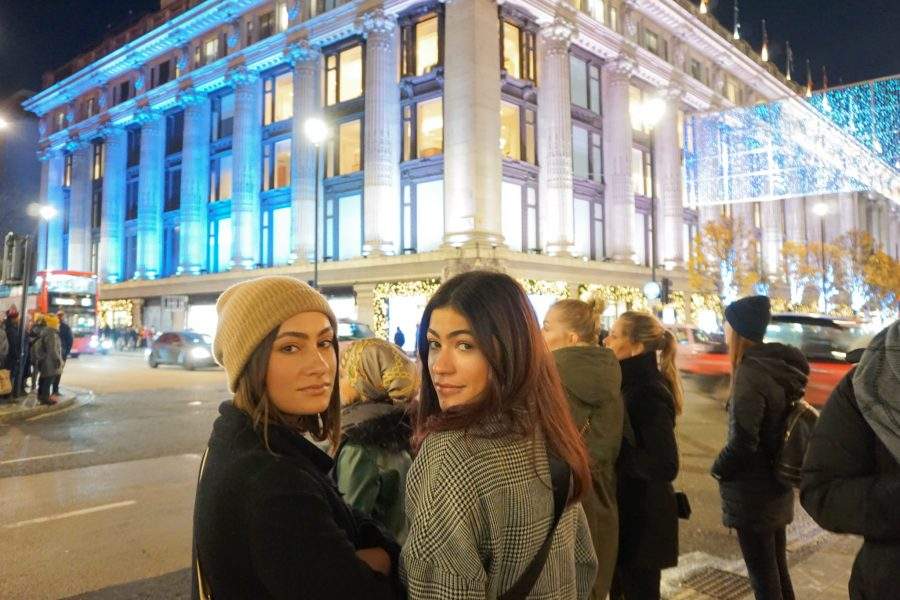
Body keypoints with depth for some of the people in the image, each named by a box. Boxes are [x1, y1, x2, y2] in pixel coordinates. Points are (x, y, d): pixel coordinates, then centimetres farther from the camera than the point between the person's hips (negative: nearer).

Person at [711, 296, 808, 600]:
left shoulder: (751, 373, -24)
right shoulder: (779, 367, 4)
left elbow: (741, 442, -26)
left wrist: (718, 469, -7)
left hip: (752, 492, -9)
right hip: (776, 486, 9)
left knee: (762, 574, 6)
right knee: (776, 566, 22)